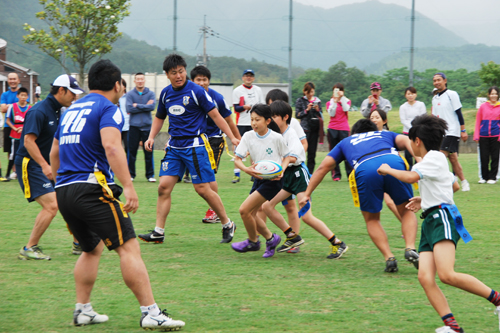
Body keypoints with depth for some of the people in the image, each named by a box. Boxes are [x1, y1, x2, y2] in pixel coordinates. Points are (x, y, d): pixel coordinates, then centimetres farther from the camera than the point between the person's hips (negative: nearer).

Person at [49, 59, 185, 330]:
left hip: (63, 192, 8)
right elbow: (111, 146, -19)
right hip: (93, 188, -8)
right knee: (129, 247, -10)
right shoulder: (108, 108, -2)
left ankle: (82, 311, 19)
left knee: (93, 249, 24)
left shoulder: (71, 110, 22)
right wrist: (128, 186, -24)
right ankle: (150, 313, -17)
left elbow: (54, 152, 30)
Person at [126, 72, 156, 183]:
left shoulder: (151, 94, 7)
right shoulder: (130, 94, 4)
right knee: (132, 151, 1)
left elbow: (152, 106, -9)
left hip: (147, 126, 1)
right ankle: (130, 174, 10)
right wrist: (145, 107, -7)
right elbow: (129, 109, -9)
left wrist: (137, 106, -9)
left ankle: (150, 174, 9)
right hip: (134, 127, -1)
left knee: (149, 151, 1)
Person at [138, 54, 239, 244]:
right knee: (164, 186, -4)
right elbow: (159, 117, 24)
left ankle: (227, 225, 10)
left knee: (203, 189, -7)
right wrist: (151, 137, 9)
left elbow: (215, 115, -5)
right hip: (174, 146, 5)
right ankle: (159, 232, 0)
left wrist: (232, 137, -9)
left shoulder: (196, 91, -9)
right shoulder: (166, 93, 9)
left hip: (195, 144, -5)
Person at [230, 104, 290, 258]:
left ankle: (252, 241, 8)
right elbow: (237, 159, -5)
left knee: (244, 210, -14)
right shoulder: (248, 136, -3)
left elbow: (287, 157, 1)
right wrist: (246, 169, -26)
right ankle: (271, 239, 26)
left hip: (273, 180, -6)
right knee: (251, 213, 4)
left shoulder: (276, 138, -13)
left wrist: (281, 171, -18)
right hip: (258, 178, 6)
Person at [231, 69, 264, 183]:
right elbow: (236, 108, -3)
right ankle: (236, 174, -2)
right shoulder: (237, 91, 2)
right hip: (241, 124, -2)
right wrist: (244, 107, -24)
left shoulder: (258, 90, 10)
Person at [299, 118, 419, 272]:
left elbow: (323, 167, 35)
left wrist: (307, 194, 38)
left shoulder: (346, 141, 40)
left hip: (365, 170, 0)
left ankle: (389, 258, 6)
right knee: (406, 211, 20)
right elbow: (404, 140, 18)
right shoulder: (385, 134, 40)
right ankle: (410, 249, -2)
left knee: (372, 219, 21)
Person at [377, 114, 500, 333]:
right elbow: (455, 186, 43)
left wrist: (388, 169, -2)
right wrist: (426, 199, 44)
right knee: (425, 277, -12)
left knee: (446, 274, -26)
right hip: (430, 223, 10)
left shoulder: (435, 157, -4)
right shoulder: (435, 161, 28)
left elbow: (410, 177, -19)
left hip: (442, 218, -10)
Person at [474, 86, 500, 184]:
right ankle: (484, 177, 14)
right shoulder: (483, 106, 6)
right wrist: (476, 136, 3)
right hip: (483, 135, 1)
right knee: (484, 158, 2)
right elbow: (478, 122, 9)